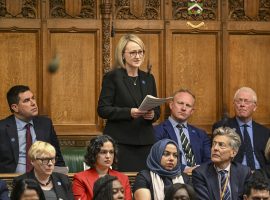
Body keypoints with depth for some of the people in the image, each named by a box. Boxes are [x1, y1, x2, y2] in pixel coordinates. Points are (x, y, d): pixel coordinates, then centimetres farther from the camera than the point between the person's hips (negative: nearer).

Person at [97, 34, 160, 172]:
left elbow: (156, 109, 18)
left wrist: (152, 114, -6)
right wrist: (129, 112, -19)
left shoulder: (148, 78, 14)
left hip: (145, 142, 4)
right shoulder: (112, 77, -1)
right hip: (120, 142, -4)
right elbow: (102, 110, -7)